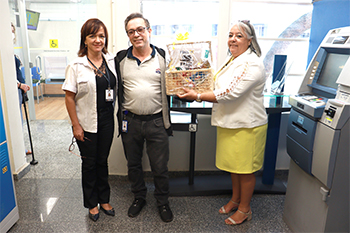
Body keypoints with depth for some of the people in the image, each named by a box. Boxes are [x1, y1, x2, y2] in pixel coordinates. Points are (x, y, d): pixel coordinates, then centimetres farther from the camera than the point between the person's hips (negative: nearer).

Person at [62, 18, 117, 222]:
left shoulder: (111, 61, 1)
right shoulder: (76, 66, -11)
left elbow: (116, 88, 12)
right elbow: (69, 98, -9)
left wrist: (115, 113, 4)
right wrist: (76, 125, -10)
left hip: (107, 121, 3)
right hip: (87, 123, -3)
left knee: (103, 161, 16)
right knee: (89, 163, 12)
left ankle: (104, 200, 33)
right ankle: (92, 204, 31)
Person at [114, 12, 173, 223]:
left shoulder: (163, 57, -1)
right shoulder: (120, 59, 3)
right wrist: (120, 117, 1)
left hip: (156, 121, -2)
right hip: (130, 121, 3)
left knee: (160, 167, 9)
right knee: (133, 164, 18)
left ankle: (163, 202, 32)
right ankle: (139, 197, 41)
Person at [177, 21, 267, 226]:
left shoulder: (252, 64, -19)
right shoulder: (232, 60, 11)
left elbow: (230, 93, -26)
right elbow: (221, 87, 22)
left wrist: (198, 97, -21)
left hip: (247, 126, -9)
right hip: (230, 123, 9)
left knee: (245, 169, 7)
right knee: (233, 164, 20)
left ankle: (245, 209, 26)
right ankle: (235, 199, 40)